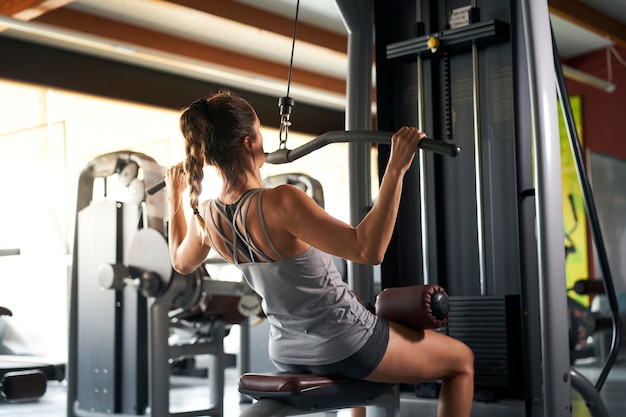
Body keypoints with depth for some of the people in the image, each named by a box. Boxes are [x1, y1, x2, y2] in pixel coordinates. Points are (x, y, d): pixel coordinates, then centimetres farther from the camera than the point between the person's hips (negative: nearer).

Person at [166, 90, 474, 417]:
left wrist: (174, 197, 23)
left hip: (288, 354, 8)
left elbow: (182, 262, 14)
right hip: (343, 347, -7)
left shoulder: (205, 215, -8)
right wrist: (396, 168, -37)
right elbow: (368, 249, -38)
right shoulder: (278, 203, -31)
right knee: (461, 360, 15)